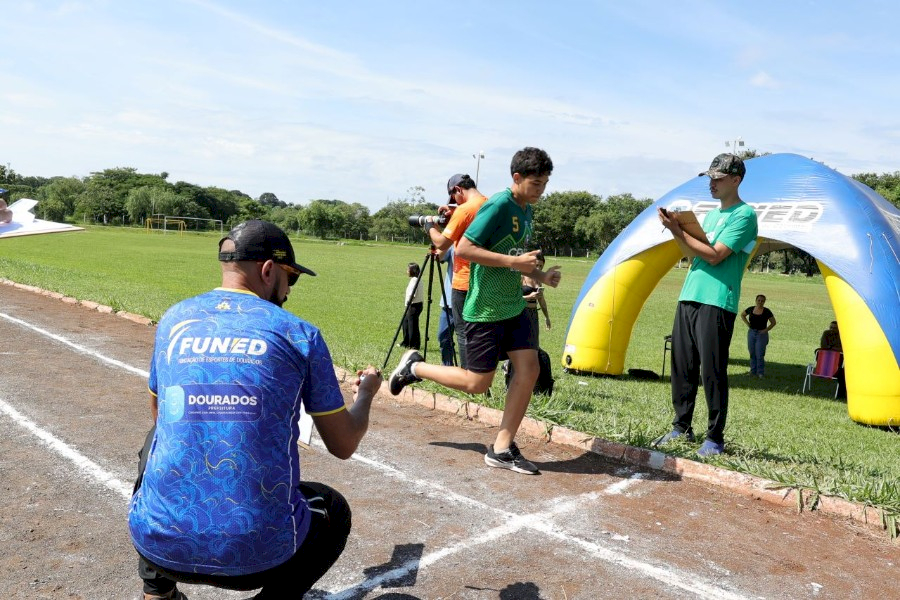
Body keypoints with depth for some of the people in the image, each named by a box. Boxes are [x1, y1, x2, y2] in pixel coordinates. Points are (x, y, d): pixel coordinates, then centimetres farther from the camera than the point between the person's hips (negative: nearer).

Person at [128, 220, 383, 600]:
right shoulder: (300, 333, -2)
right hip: (257, 553, -2)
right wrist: (365, 393, 24)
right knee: (334, 511, 29)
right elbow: (344, 446, 5)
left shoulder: (173, 320, 7)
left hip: (159, 542, 3)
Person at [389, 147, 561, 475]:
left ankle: (501, 448, 7)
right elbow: (463, 249, -23)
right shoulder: (498, 206, -17)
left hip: (513, 307, 9)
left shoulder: (526, 210, 11)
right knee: (477, 383, -2)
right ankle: (415, 367, 21)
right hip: (485, 310, -9)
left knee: (529, 369, -2)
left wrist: (539, 275, 7)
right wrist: (513, 261, -24)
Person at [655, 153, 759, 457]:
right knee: (682, 366, 10)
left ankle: (715, 438, 6)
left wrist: (678, 231, -13)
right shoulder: (712, 214, 20)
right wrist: (677, 229, 5)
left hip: (716, 303, -8)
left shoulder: (744, 215, -6)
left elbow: (715, 256, -15)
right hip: (688, 297, 8)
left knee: (712, 372, -4)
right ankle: (682, 427, 21)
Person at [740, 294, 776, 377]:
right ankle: (753, 371, 18)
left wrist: (766, 330, -9)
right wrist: (747, 323, 7)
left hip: (761, 334, -3)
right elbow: (742, 315, 21)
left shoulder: (766, 311, -6)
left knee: (760, 354, -6)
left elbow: (773, 322, 2)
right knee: (752, 354, 8)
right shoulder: (751, 309, 2)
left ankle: (761, 372, 4)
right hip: (751, 332, 3)